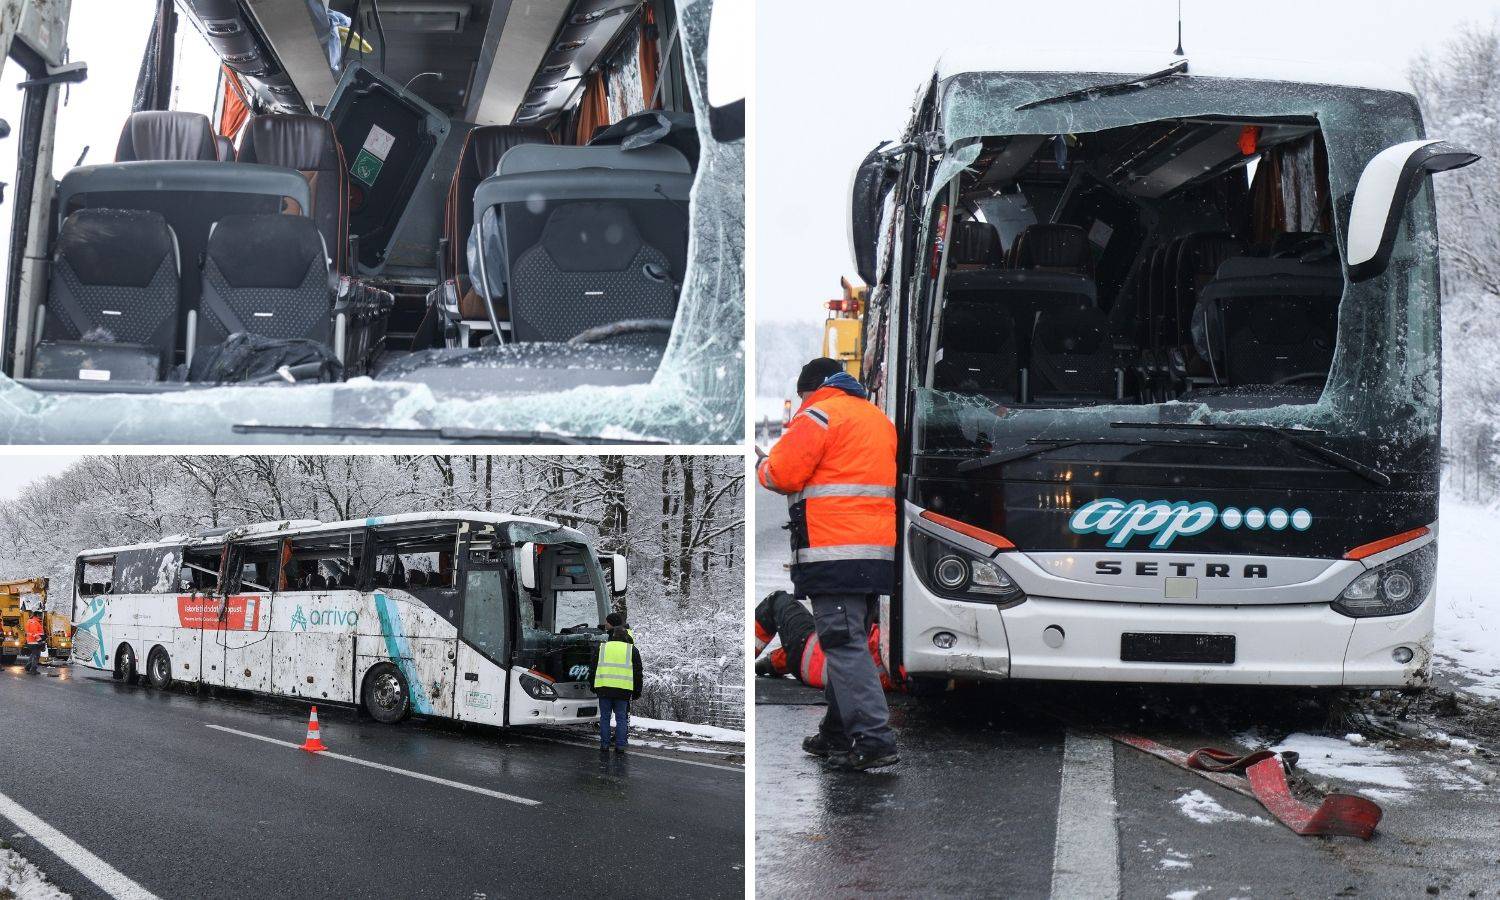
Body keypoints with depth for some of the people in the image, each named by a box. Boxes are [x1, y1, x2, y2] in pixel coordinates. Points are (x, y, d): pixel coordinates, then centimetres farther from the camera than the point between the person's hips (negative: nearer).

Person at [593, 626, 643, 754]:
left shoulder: (602, 647, 11)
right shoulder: (632, 650, 9)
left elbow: (593, 668, 14)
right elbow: (638, 672, 10)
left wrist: (594, 687, 21)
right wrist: (637, 691, 15)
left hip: (604, 688, 1)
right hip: (623, 690, -1)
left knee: (605, 717, 7)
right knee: (621, 718, 4)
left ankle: (604, 745, 5)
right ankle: (620, 746, 1)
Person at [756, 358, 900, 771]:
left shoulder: (818, 415, -4)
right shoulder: (879, 418, 23)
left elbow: (782, 473, -10)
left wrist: (761, 467, 10)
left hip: (834, 551, -9)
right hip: (878, 551, 9)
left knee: (844, 644, -10)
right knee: (849, 641, 16)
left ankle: (874, 739, -16)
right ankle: (837, 734, 23)